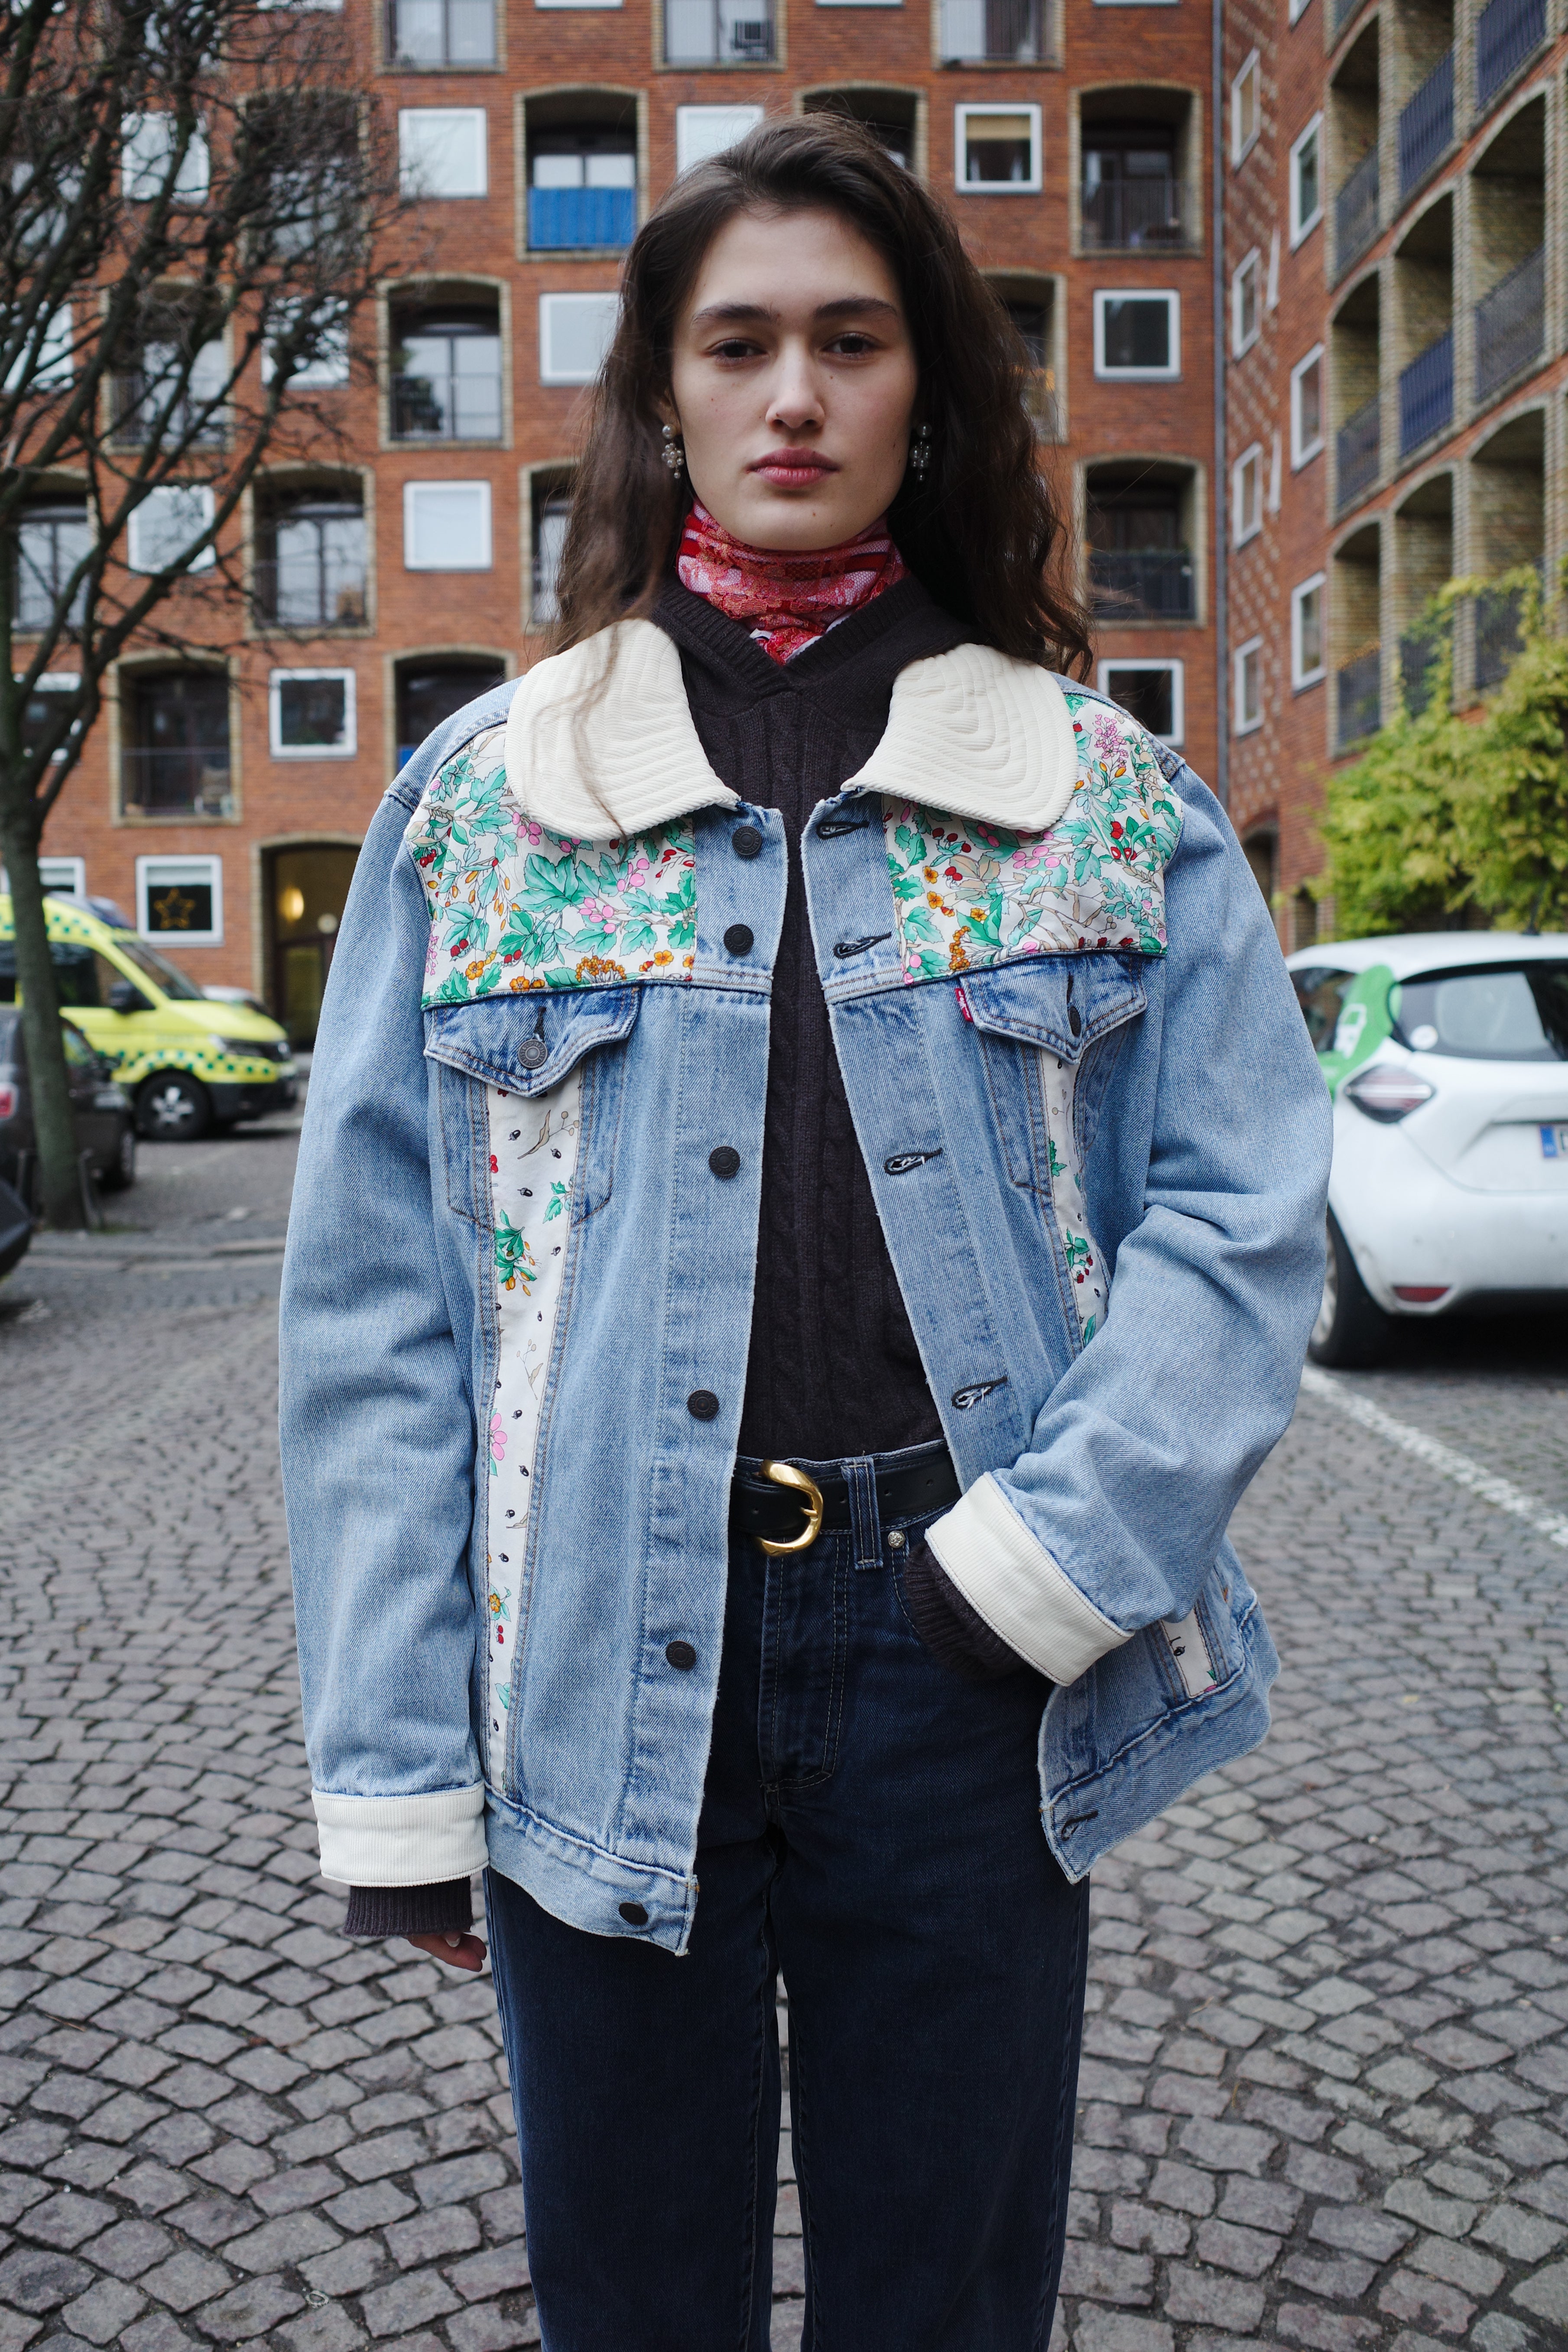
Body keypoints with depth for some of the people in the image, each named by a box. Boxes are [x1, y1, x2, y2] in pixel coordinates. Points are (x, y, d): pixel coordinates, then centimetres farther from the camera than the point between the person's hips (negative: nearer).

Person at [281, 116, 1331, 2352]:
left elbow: (1241, 1211, 1)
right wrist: (392, 1763, -3)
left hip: (968, 1666, 0)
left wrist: (1055, 1550, -12)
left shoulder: (1109, 793, 5)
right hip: (597, 1671, 1)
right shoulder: (481, 789, 4)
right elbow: (376, 1295, 1)